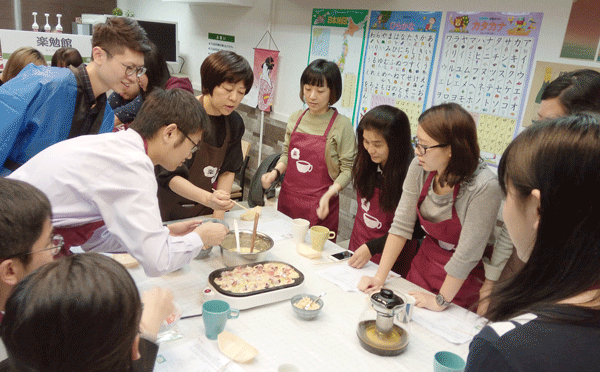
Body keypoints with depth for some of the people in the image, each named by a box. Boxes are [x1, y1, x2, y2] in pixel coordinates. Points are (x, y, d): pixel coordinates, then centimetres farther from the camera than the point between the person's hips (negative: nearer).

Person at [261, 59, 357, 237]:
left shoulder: (341, 124, -8)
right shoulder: (295, 118, 7)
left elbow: (347, 169, -7)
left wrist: (328, 195, -21)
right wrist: (275, 172, -1)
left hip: (319, 206, -4)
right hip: (288, 198, 5)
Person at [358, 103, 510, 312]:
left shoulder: (484, 187, -30)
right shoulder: (419, 167, -15)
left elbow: (467, 255, -23)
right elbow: (402, 226, -10)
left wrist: (441, 301, -14)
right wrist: (380, 278, -11)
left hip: (462, 280, -4)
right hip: (424, 263, 4)